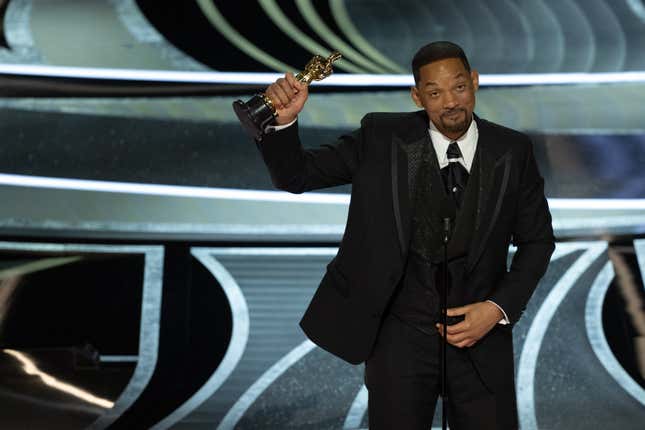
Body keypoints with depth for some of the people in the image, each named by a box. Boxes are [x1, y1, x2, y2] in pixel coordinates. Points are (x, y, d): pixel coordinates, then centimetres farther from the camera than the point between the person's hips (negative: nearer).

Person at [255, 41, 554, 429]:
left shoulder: (512, 151, -3)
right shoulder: (382, 138, -7)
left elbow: (537, 240, 5)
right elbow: (296, 175, -5)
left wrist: (500, 308, -8)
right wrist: (283, 121, -24)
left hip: (481, 334, 1)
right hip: (401, 335, -1)